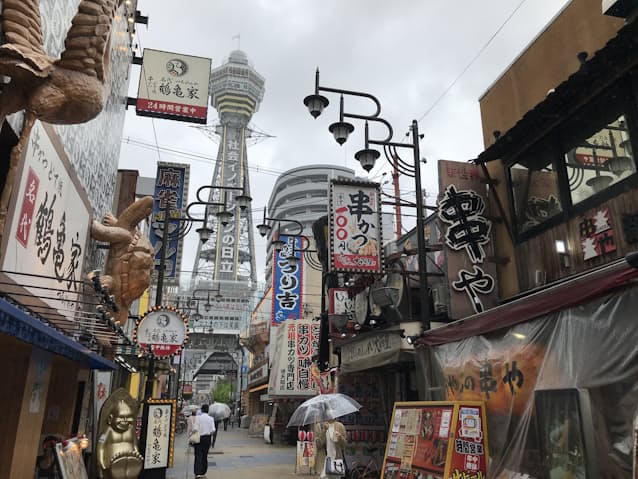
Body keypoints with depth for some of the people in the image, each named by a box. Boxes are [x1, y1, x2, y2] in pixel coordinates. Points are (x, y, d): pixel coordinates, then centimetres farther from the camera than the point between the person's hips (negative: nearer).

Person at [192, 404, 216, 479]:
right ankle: (203, 473, 19)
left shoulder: (197, 417, -7)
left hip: (199, 438, -2)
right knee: (205, 455, 14)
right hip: (207, 438, 2)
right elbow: (213, 430, -6)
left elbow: (195, 429, -13)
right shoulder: (211, 419, -1)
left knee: (198, 455, -1)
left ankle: (197, 473, -14)